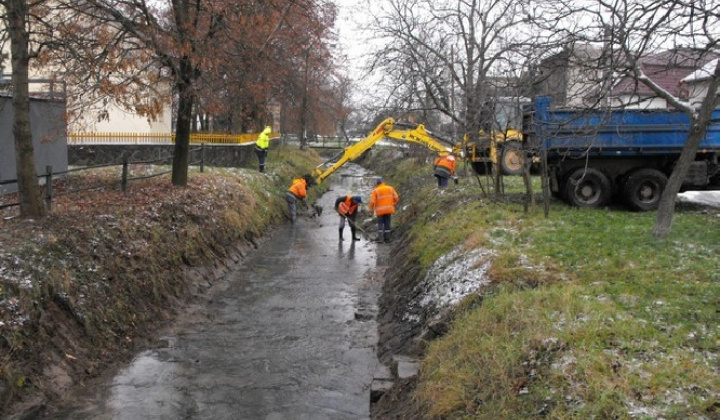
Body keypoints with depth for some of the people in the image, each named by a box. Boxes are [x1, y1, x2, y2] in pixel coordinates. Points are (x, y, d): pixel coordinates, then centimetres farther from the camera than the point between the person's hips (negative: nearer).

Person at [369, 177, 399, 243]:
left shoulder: (375, 190, -4)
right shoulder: (390, 188, 5)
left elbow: (372, 201, -9)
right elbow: (396, 198, 2)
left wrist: (371, 209, 5)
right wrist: (394, 204, 19)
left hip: (380, 210, -2)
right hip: (389, 209, 2)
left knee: (380, 223, 7)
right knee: (387, 223, 10)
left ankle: (380, 238, -1)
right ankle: (387, 238, 11)